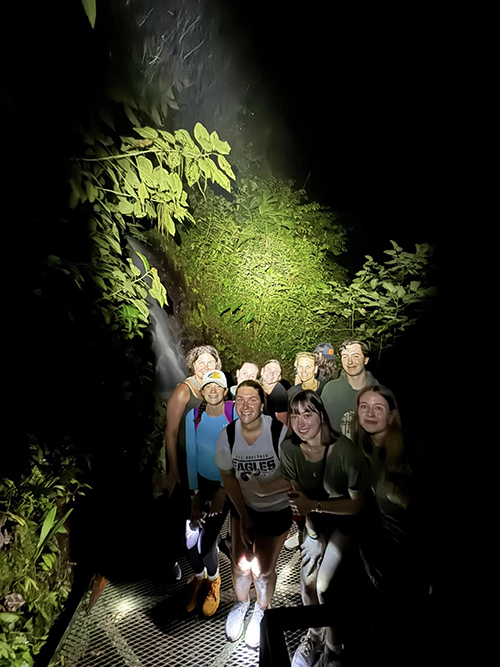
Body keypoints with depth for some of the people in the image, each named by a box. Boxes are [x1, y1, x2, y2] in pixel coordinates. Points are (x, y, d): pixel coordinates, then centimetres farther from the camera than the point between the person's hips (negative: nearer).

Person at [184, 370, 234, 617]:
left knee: (207, 540, -4)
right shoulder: (193, 416, -10)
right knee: (190, 537, -1)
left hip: (227, 482, -2)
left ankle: (213, 579, 32)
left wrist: (223, 492, -14)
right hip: (200, 480, 3)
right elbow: (191, 454, -6)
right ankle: (199, 575, 35)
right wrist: (194, 496, -6)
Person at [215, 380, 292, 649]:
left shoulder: (280, 433, -31)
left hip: (275, 509, -2)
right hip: (242, 505, 2)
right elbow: (227, 477, -7)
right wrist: (243, 516, -7)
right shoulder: (227, 435, -20)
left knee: (263, 570, 11)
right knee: (240, 566, 13)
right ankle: (242, 603, 48)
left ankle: (260, 611, 46)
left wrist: (265, 489, -27)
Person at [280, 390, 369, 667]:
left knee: (323, 584, -9)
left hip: (347, 519, -3)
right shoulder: (289, 449, -19)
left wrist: (313, 505, -28)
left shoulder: (345, 450, -32)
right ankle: (316, 633, 29)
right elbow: (297, 496, -4)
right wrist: (312, 532, -14)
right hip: (317, 518, 4)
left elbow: (357, 504, -21)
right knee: (307, 579, -2)